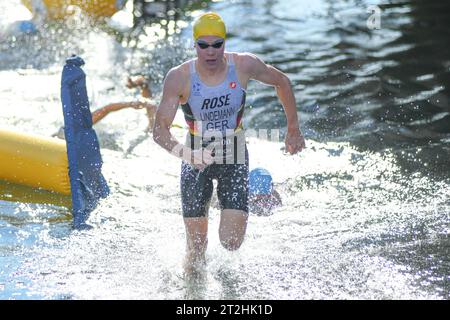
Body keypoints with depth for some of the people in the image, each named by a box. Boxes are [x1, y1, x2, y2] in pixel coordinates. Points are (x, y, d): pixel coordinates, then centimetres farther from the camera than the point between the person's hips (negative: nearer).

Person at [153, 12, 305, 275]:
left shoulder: (245, 65, -14)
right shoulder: (179, 77, -17)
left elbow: (282, 82, 5)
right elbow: (160, 129, -19)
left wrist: (294, 130, 11)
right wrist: (186, 154, -38)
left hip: (233, 157, 0)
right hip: (196, 159, 0)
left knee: (231, 242, -11)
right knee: (196, 245, 1)